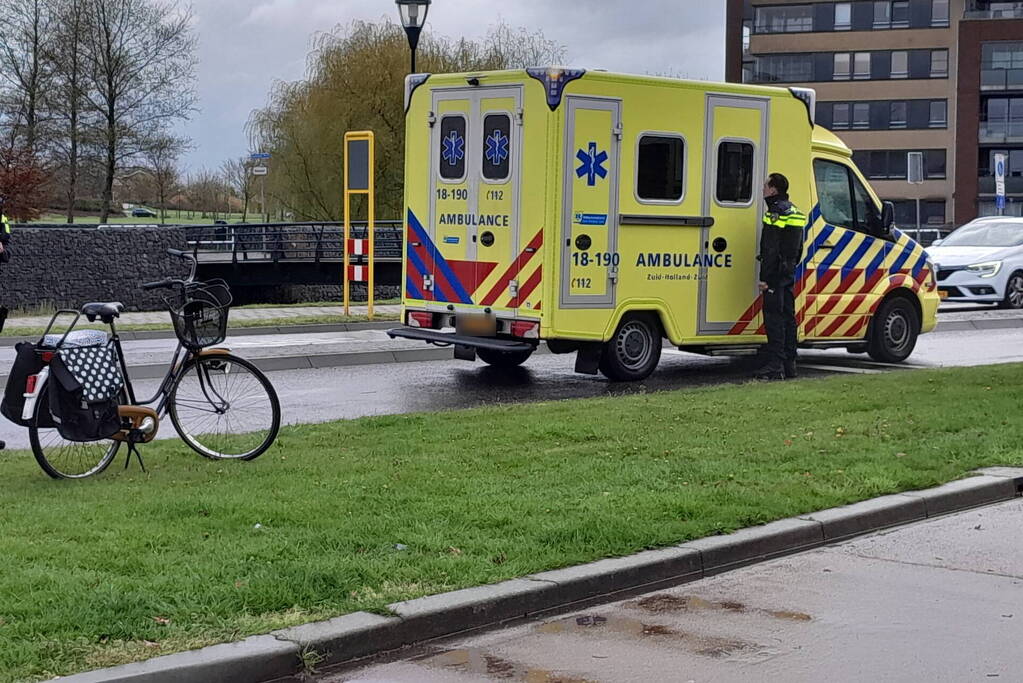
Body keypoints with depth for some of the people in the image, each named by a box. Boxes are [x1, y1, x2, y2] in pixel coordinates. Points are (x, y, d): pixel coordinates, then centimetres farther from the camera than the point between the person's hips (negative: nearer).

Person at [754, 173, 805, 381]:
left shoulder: (776, 213, -14)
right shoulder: (795, 212, 17)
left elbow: (771, 250, -19)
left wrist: (765, 277, -19)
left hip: (775, 272, -10)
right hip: (789, 273, 10)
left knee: (774, 317, -9)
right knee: (788, 316, 12)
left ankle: (775, 365, -12)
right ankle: (789, 363, 16)